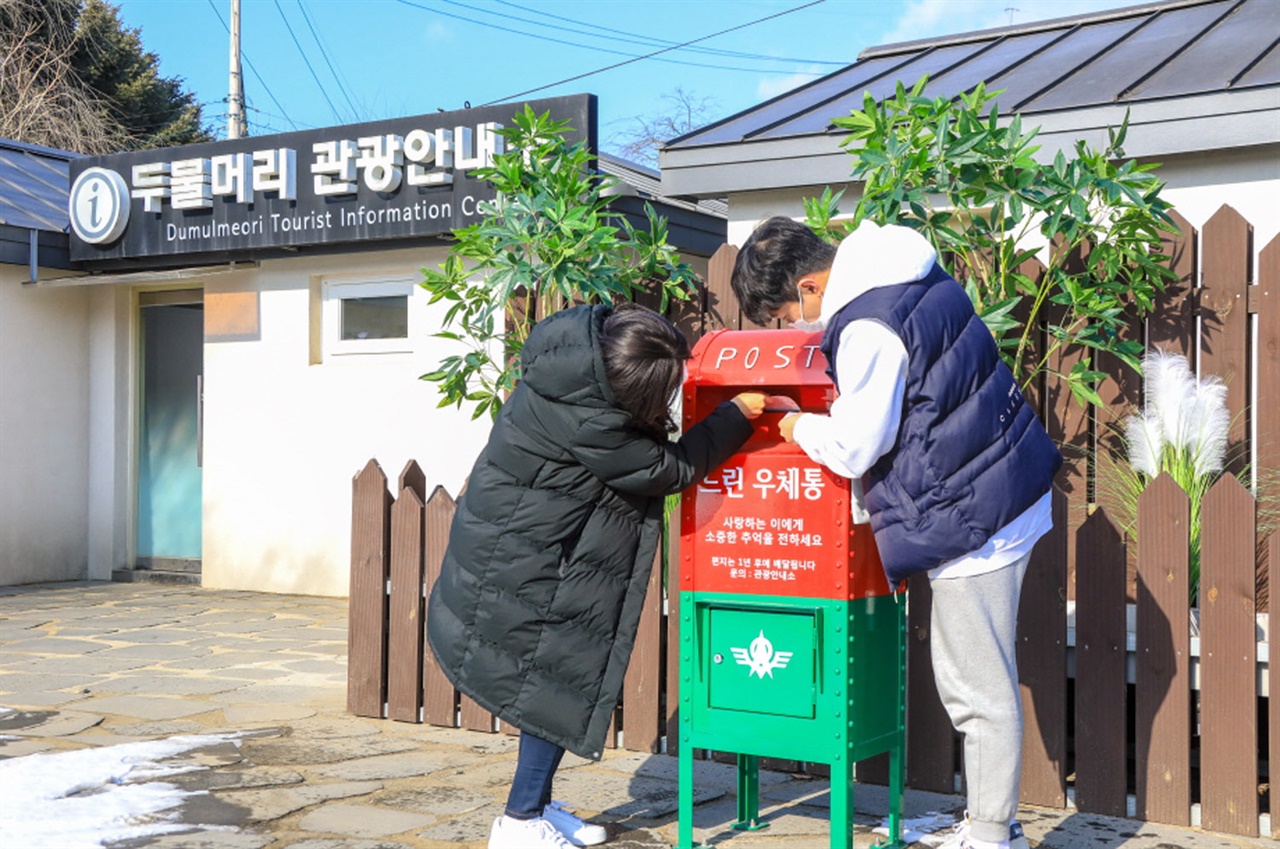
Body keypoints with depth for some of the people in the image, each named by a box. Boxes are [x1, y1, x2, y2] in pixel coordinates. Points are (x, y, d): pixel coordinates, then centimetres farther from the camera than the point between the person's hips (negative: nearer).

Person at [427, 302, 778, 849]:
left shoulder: (587, 341, -6)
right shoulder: (585, 422, -31)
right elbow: (671, 470, -17)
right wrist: (738, 414, -10)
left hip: (522, 552, 9)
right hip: (522, 567, -9)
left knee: (565, 678, 15)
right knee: (562, 680, 1)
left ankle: (536, 804, 27)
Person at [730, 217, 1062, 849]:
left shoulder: (868, 328, -21)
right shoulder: (906, 272, 10)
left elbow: (854, 447, -17)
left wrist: (800, 427, 1)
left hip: (971, 515, -10)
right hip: (1002, 491, 10)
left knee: (978, 688, 0)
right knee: (971, 677, 17)